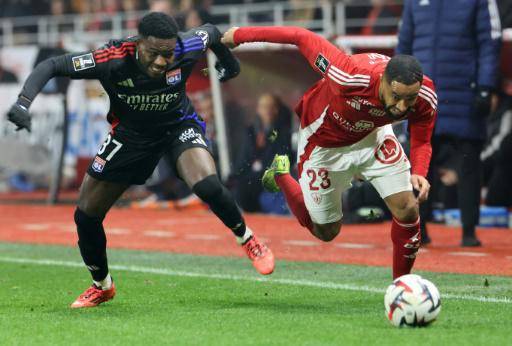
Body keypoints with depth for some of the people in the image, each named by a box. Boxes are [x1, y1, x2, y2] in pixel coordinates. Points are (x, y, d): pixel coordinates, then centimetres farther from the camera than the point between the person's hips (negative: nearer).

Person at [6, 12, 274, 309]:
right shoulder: (114, 60, -33)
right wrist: (24, 103, -44)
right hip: (130, 134, 1)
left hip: (178, 126, -1)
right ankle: (102, 286, 28)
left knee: (207, 186, -30)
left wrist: (228, 63, 15)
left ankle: (247, 239, 1)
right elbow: (51, 66, -29)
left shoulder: (186, 48, -28)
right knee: (86, 216, 2)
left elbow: (211, 32, -3)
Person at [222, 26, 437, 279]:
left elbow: (421, 141, -10)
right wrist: (241, 35, -22)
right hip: (324, 144, -3)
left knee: (407, 209, -9)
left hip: (372, 135, 3)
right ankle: (282, 176, 37)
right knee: (327, 232, 11)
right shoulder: (350, 77, -45)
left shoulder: (425, 98, -30)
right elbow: (302, 37, -32)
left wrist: (419, 173, -32)